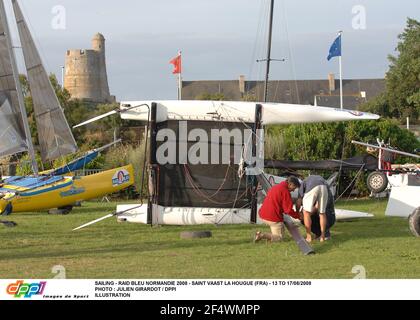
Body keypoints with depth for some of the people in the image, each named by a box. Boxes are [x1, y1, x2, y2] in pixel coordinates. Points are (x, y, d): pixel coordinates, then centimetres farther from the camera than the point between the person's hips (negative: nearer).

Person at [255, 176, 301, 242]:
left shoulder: (275, 187, 15)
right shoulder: (285, 191, -13)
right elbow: (288, 210, -13)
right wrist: (298, 216, 2)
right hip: (273, 218, -9)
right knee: (279, 237, 4)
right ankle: (262, 235, -14)